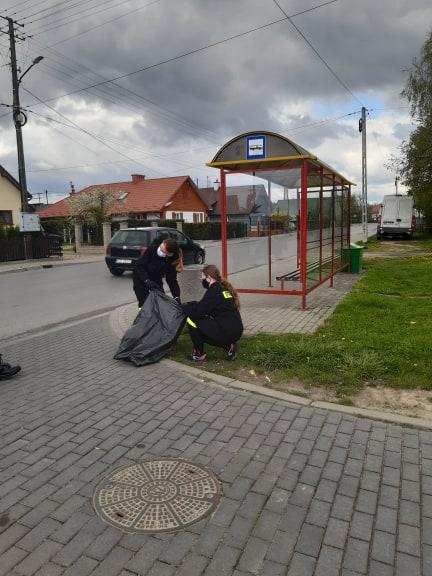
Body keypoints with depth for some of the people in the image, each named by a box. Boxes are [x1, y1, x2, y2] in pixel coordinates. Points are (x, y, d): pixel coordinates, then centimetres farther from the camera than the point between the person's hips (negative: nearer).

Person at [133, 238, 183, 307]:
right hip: (141, 279, -1)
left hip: (156, 281, 2)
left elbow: (172, 280, -21)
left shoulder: (171, 262, -25)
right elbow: (140, 265, -25)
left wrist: (176, 297, -34)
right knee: (144, 303, -8)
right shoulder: (151, 250, -28)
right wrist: (147, 281, -38)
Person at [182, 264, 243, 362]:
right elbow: (204, 306, 22)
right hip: (236, 332, 9)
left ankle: (199, 354, 8)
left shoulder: (214, 291, -12)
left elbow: (199, 311, -13)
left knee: (191, 319, -3)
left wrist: (184, 307, 3)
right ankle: (228, 346, 13)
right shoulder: (224, 287, 15)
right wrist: (189, 305, 15)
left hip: (226, 332, -9)